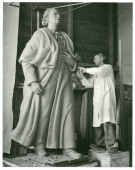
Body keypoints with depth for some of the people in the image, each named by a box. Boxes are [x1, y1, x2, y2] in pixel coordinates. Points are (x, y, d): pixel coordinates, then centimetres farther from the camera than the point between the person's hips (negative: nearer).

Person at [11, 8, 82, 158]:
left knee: (67, 110, 0)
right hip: (45, 79, -5)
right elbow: (26, 59, -6)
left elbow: (73, 59, 25)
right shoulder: (40, 35, 0)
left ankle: (68, 147, 6)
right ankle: (39, 145, 17)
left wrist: (71, 61, -1)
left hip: (63, 80, 5)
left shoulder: (64, 37, 15)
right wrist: (33, 81, -16)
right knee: (43, 112, 0)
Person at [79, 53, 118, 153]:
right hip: (97, 99, 7)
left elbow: (100, 71, -14)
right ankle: (100, 143, 8)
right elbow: (89, 84, 17)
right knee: (98, 121, 2)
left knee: (107, 120, -19)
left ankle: (112, 144, -22)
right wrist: (82, 76, 3)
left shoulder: (108, 67, 8)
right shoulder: (95, 73, 28)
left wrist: (86, 70, -8)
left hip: (106, 96, -7)